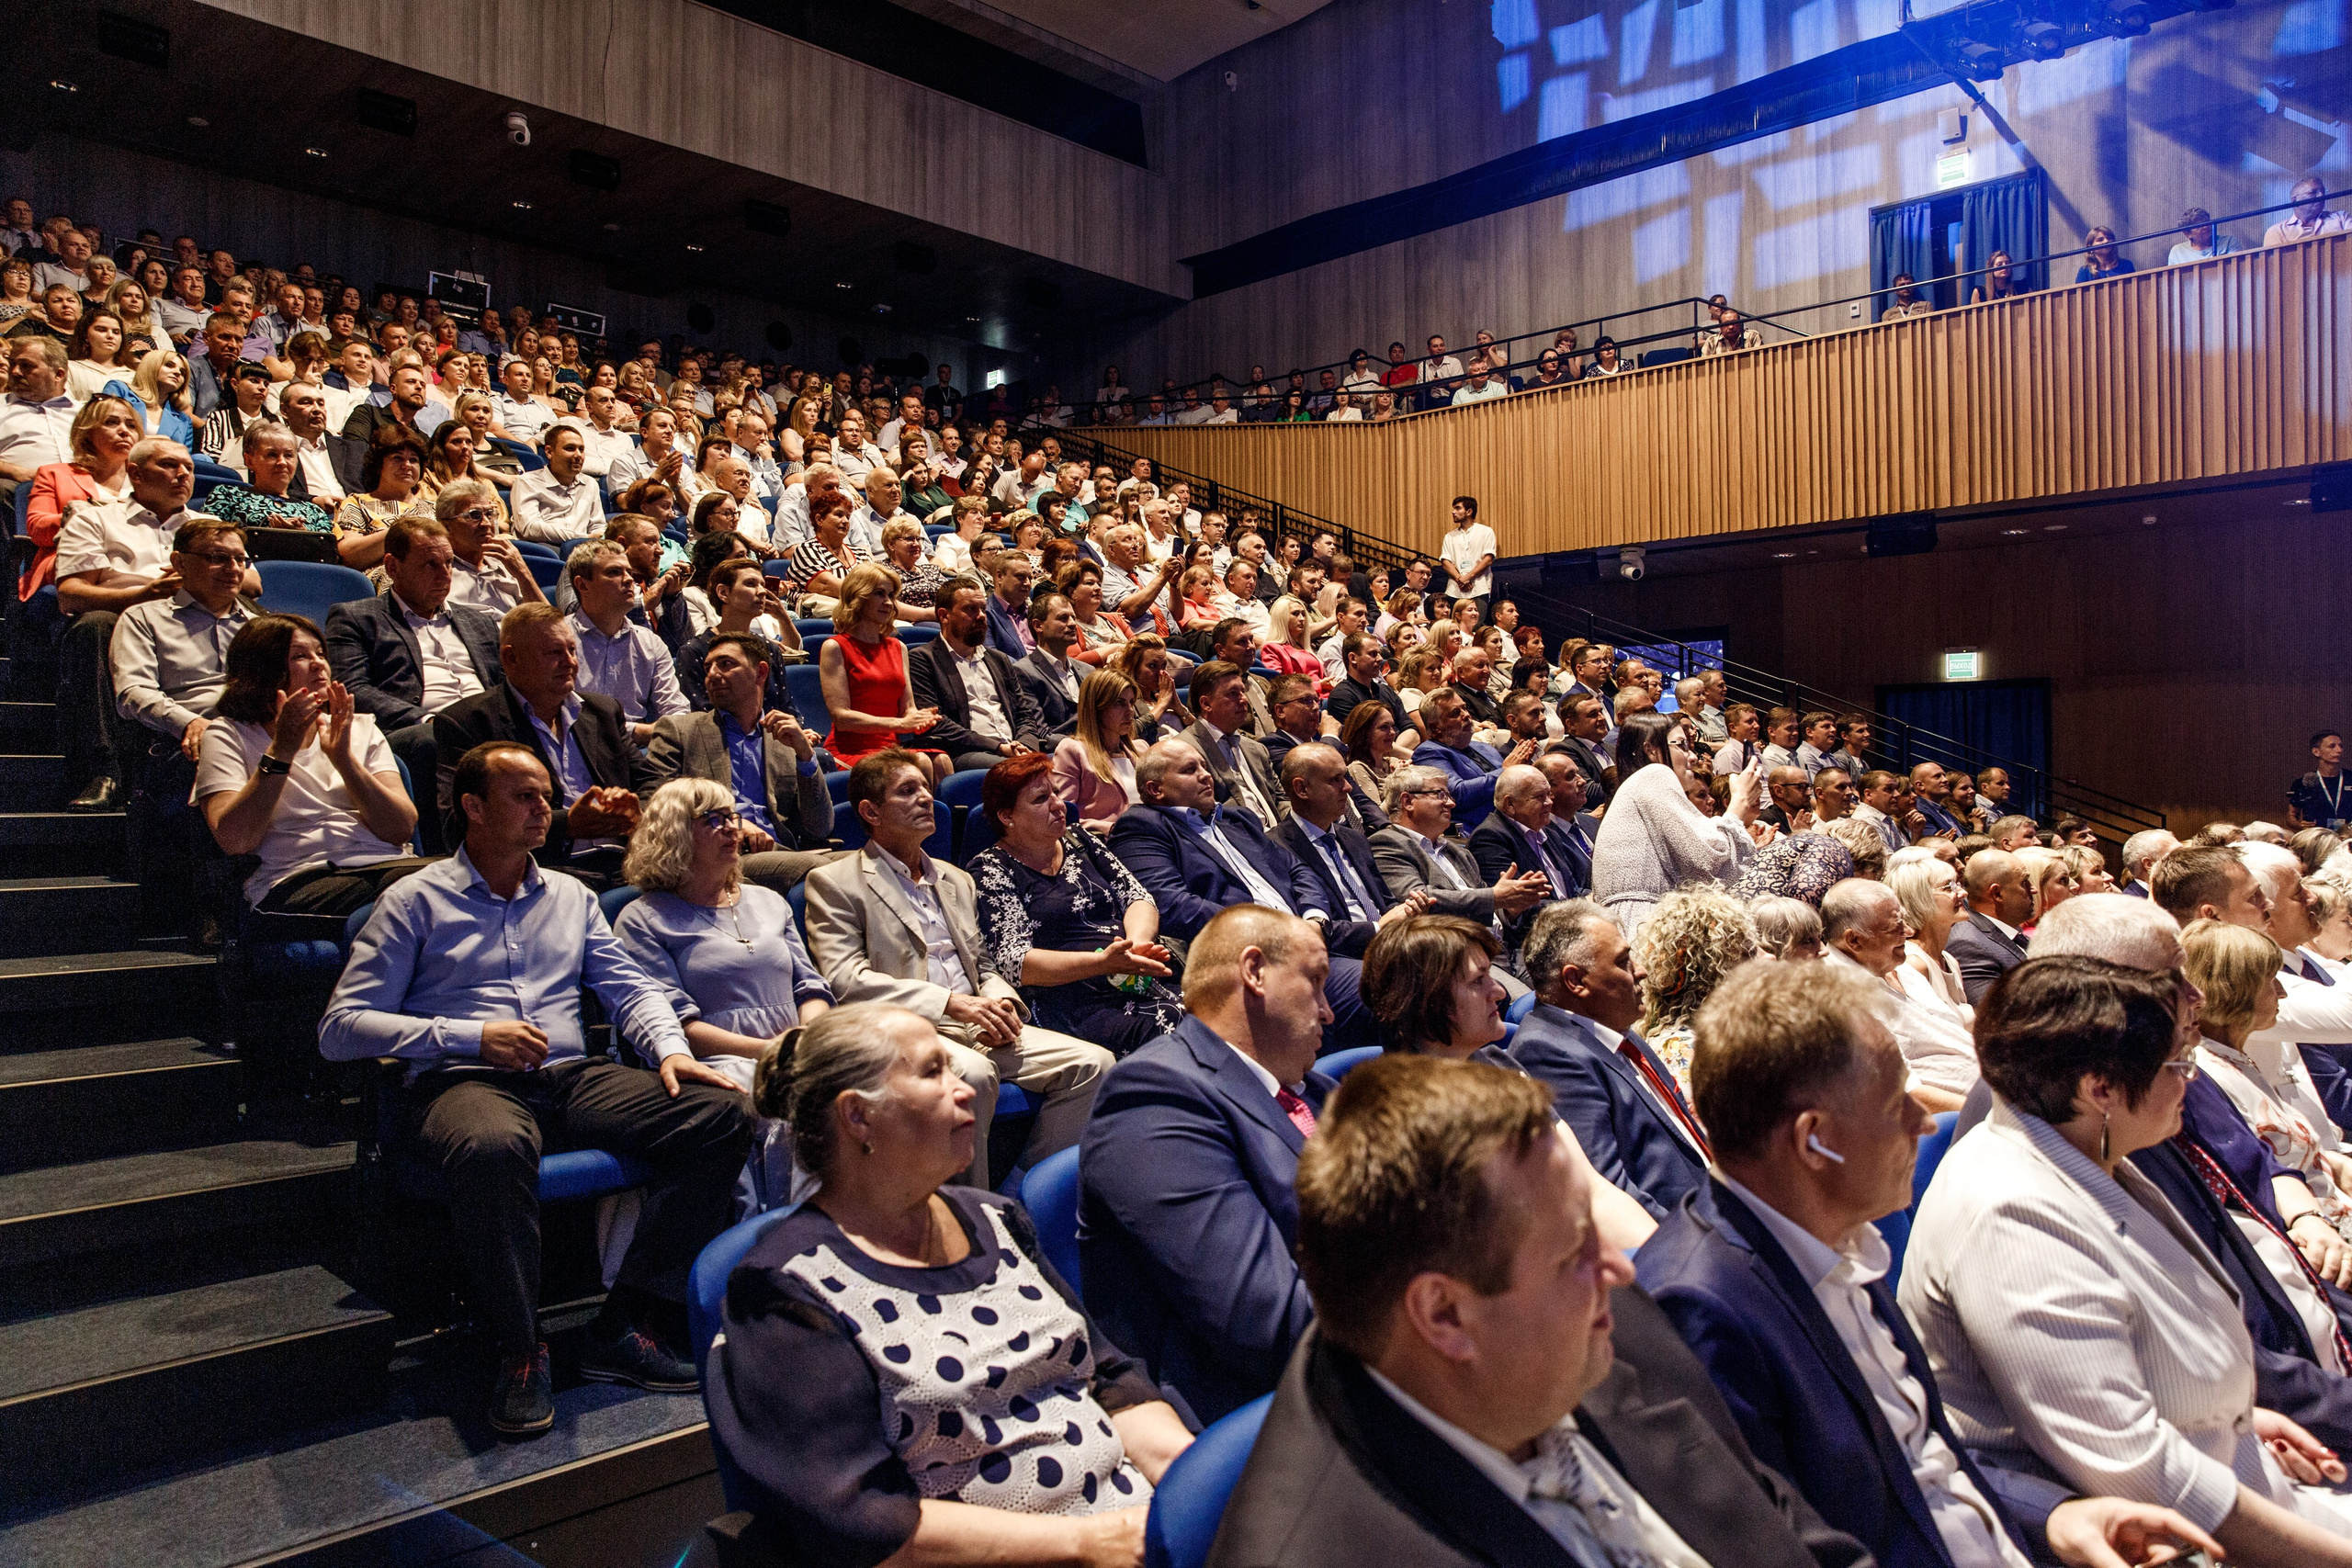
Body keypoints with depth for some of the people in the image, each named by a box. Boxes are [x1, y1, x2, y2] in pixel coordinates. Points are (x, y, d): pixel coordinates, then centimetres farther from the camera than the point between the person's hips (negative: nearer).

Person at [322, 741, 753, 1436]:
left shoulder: (572, 897, 23)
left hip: (571, 1078, 5)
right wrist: (471, 1036, -11)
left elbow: (630, 987, 17)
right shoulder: (416, 901, 8)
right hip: (463, 1083, -4)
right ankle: (519, 1351, -20)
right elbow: (341, 1028, 1)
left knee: (722, 1112, -20)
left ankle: (627, 1325, -17)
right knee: (494, 1146, -42)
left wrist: (672, 1049, -5)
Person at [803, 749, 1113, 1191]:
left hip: (977, 1025, 6)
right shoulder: (834, 883, 4)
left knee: (1091, 1062, -14)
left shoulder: (957, 880, 25)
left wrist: (1000, 1002, -1)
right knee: (973, 1072, -37)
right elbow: (845, 980, -9)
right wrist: (950, 1001, -18)